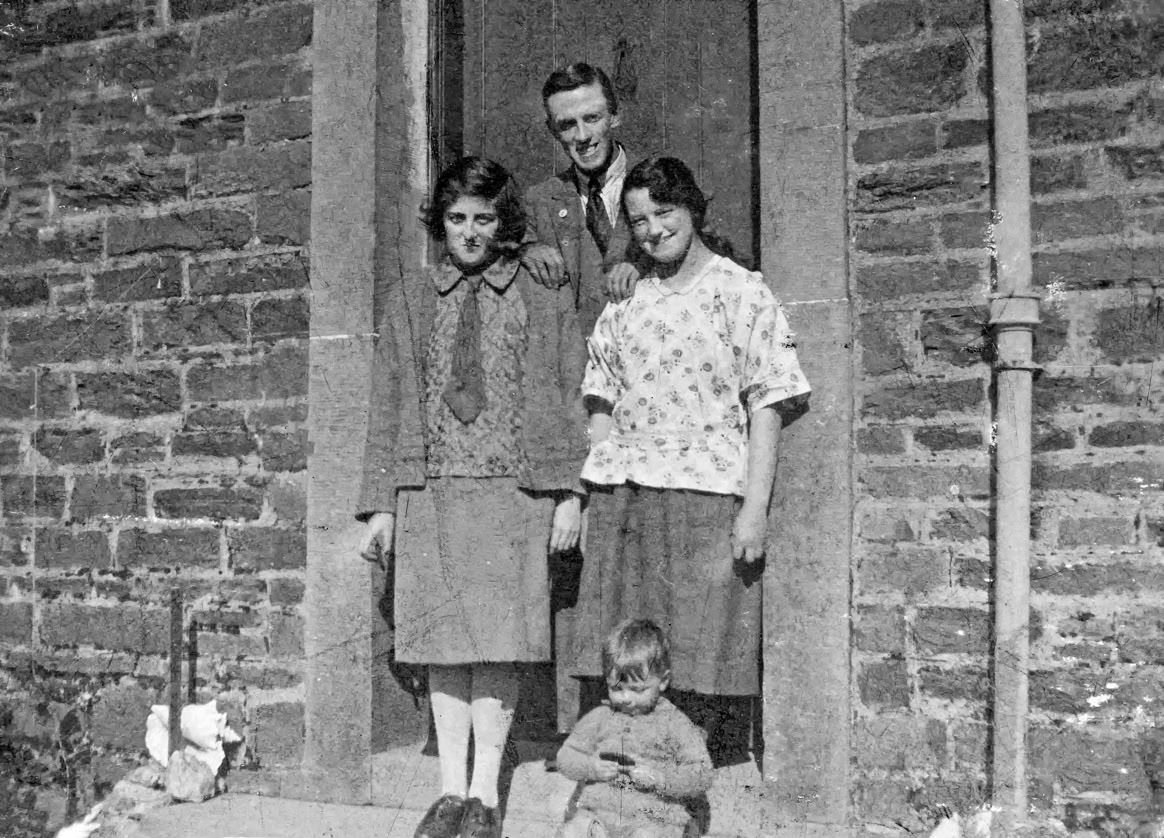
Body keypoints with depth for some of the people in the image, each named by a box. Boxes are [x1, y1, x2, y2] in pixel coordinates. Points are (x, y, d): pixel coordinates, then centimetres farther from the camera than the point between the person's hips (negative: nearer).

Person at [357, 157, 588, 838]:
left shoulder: (546, 295, 8)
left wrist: (570, 493, -5)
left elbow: (571, 395, 5)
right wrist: (380, 505, 4)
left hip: (514, 489, -2)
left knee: (497, 643, -2)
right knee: (443, 639, 4)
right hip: (431, 489, 2)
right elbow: (388, 403, 11)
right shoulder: (408, 298, 13)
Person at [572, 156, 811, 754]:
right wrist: (598, 487, 7)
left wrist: (755, 507, -10)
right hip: (623, 497, 4)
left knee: (701, 658, -3)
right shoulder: (625, 302, 16)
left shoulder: (741, 292, 3)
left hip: (707, 489, -4)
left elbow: (766, 409, -2)